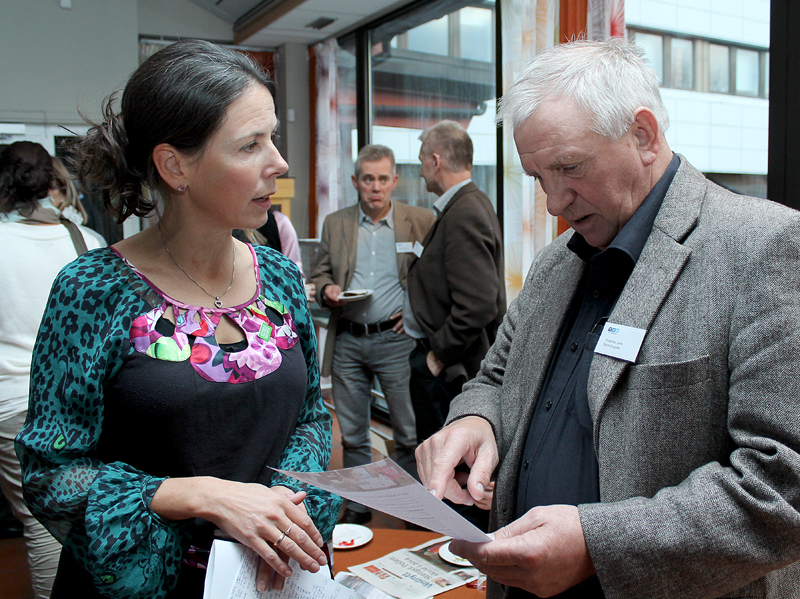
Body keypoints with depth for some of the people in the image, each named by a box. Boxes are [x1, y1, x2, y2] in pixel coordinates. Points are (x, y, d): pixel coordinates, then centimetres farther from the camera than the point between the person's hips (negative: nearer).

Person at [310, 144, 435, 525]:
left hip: (395, 338, -3)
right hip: (347, 340, 3)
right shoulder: (335, 224, 10)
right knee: (351, 432, 12)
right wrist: (327, 289, -5)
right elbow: (320, 272, 16)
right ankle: (357, 506, 26)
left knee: (409, 432, 2)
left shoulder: (420, 222, 1)